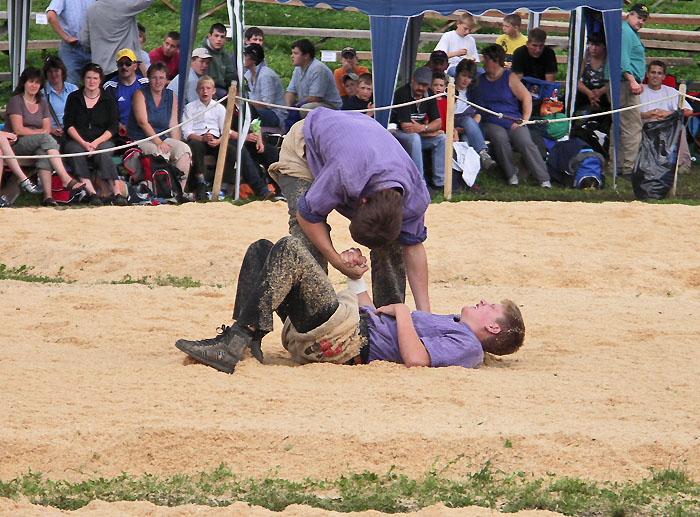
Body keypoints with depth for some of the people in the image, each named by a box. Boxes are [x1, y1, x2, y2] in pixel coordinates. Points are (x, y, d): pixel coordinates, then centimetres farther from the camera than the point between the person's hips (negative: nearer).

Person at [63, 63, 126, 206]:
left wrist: (96, 142, -14)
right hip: (77, 140, 0)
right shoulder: (74, 98, 11)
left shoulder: (108, 100, 10)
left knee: (103, 153, -34)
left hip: (102, 140, 0)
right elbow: (69, 125, 3)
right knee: (76, 151, -34)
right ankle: (91, 192, -46)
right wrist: (83, 143, -13)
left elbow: (113, 127, 2)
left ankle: (116, 192, -43)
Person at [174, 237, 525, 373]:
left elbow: (416, 359, -21)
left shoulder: (466, 344, -1)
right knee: (260, 251, 7)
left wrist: (402, 311, -7)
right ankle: (245, 343, -14)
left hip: (346, 339, -10)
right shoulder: (446, 326, 30)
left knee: (290, 250, -24)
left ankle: (235, 343, -30)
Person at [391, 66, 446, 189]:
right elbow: (405, 127, -25)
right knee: (414, 138, -35)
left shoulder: (428, 96, 1)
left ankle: (440, 181, -11)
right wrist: (431, 131, -14)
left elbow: (438, 123, -1)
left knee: (442, 138, -11)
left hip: (419, 135, 7)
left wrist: (423, 128, -25)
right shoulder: (403, 94, -21)